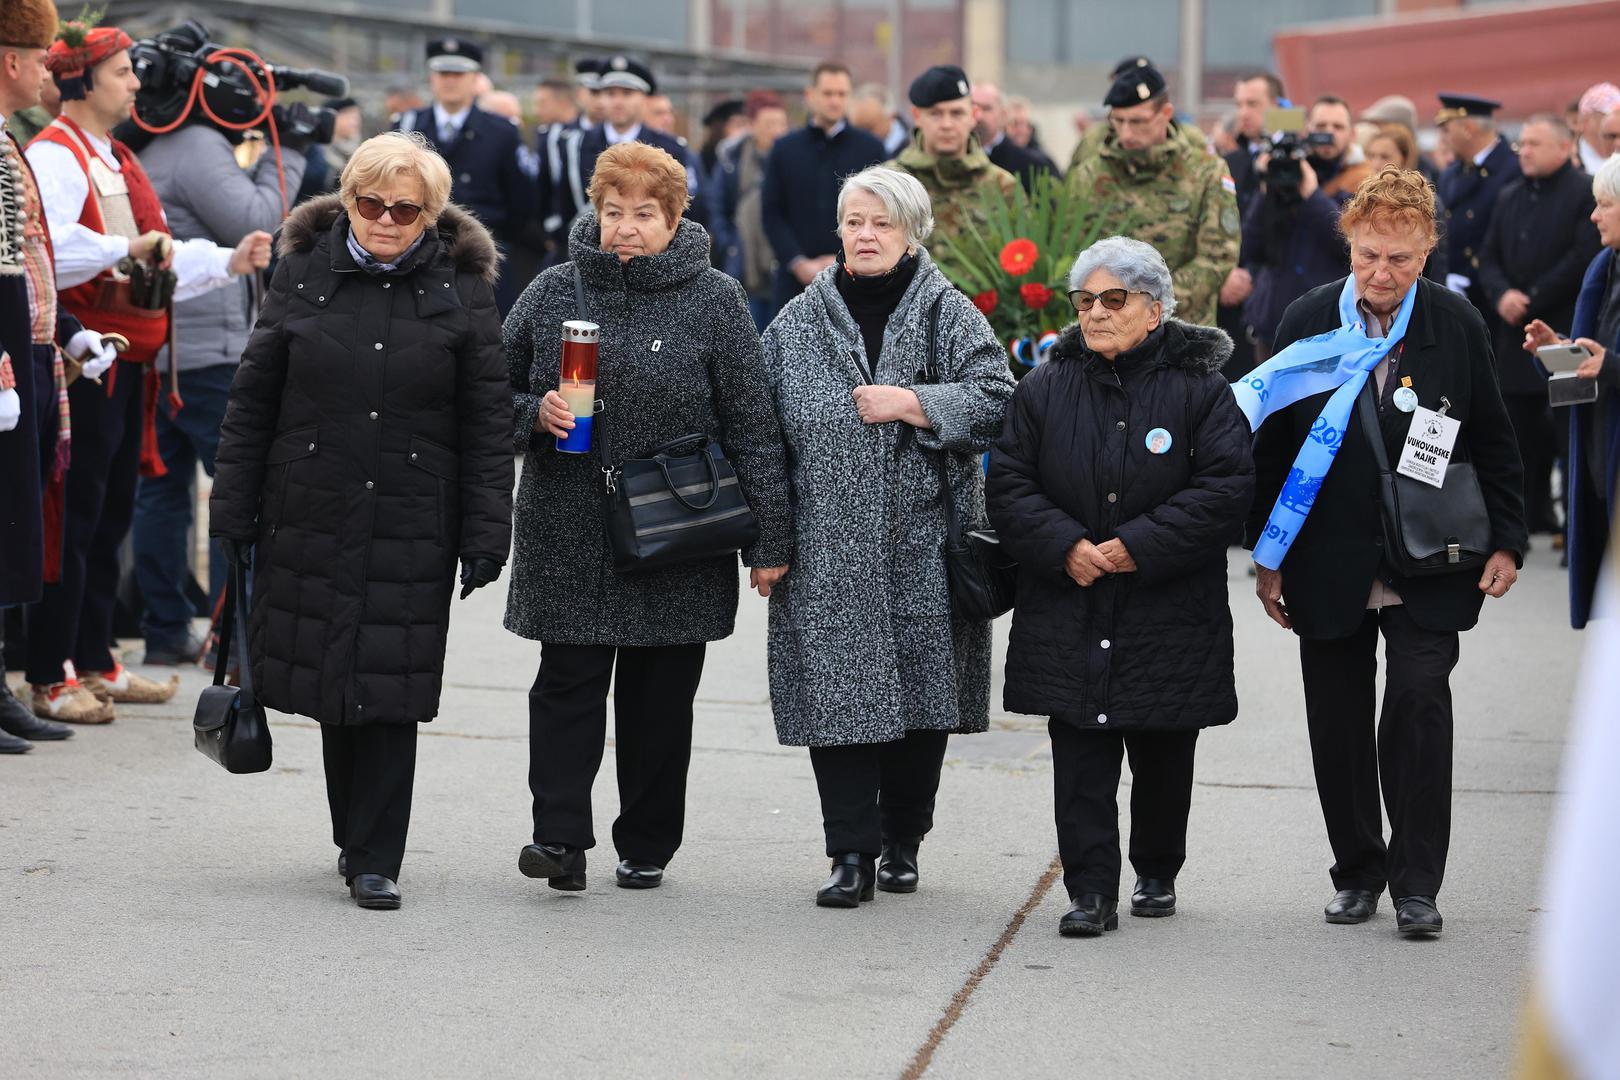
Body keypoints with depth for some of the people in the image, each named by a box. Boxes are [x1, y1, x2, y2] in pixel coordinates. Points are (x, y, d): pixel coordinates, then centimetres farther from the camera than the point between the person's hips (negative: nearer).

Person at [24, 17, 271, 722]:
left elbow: (163, 259, 22)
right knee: (73, 517, -7)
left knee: (112, 514, 15)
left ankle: (95, 663, 24)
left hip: (128, 364, 10)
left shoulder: (118, 160, 19)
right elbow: (50, 246, -30)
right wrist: (127, 249, -34)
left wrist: (228, 262, 13)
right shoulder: (54, 156, -12)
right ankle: (51, 680, -4)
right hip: (83, 363, -10)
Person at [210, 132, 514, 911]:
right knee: (333, 682, 7)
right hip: (311, 517, 2)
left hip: (412, 524, -1)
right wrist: (234, 510, 3)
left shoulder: (460, 288, 1)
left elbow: (488, 422, 1)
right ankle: (356, 837, 24)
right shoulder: (304, 271, 4)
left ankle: (375, 859, 4)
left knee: (390, 689, -3)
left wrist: (486, 533, -5)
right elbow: (253, 399, 7)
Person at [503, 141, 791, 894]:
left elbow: (751, 422, -1)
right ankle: (559, 837, -7)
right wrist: (537, 414, -9)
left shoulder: (713, 301, -1)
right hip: (568, 539, 1)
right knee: (567, 686, -6)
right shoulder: (553, 293, 6)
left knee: (659, 698, 7)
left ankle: (647, 845, 18)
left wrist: (769, 537, -5)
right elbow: (500, 396, 14)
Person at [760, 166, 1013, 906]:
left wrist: (913, 403, -16)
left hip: (924, 546, -1)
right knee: (838, 691, -5)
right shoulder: (799, 323, 9)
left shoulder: (949, 316, 4)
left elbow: (995, 401, -6)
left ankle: (902, 843, 20)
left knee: (922, 692, 5)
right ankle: (852, 853, -1)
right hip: (829, 551, 1)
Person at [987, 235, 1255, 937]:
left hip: (1170, 610, -1)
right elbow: (1009, 484, 3)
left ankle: (1157, 872, 30)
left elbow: (1227, 486, -11)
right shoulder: (1044, 390, 5)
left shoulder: (1200, 389, -3)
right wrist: (1064, 546, -14)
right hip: (1069, 612, 1)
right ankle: (1091, 891, -3)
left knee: (1163, 757, 11)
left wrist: (1140, 546, -17)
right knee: (1080, 755, -4)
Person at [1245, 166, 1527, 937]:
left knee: (1419, 701, -13)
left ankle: (1415, 881, -4)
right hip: (1330, 563, 1)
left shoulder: (1456, 325, -1)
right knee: (1338, 721, 7)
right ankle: (1357, 870, 23)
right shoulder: (1308, 322, 0)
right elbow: (1273, 442, 5)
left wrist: (1506, 541, 2)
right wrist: (1266, 557, 3)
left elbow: (1492, 441, 8)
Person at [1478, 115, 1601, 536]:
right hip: (1515, 336, 6)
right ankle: (1527, 520, 13)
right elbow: (1490, 258, 14)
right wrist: (1502, 295, -7)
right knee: (1521, 433, 7)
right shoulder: (1509, 198, 15)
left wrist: (1532, 301, -13)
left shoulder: (1585, 193, -7)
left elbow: (1584, 258, -14)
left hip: (1565, 332, -6)